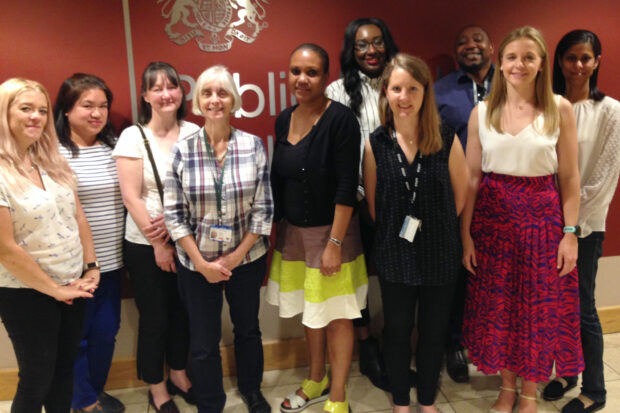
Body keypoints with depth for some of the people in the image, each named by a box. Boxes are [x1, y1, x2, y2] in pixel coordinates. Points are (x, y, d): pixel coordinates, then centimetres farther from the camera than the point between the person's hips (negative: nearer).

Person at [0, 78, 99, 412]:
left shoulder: (52, 162, 3)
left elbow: (78, 217, 7)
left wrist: (91, 268, 1)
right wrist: (54, 289, -11)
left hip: (73, 285, 6)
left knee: (65, 370, 19)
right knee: (36, 379, 11)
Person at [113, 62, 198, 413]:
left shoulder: (193, 132, -1)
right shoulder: (133, 136, -8)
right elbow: (131, 197, -10)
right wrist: (158, 245, -9)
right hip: (145, 244, -3)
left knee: (182, 312, 15)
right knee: (155, 319, 9)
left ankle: (179, 375, 38)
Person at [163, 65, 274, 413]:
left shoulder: (254, 146, -7)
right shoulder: (182, 150, -8)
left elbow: (264, 209, -6)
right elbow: (174, 214, -6)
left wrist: (236, 257, -9)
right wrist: (202, 263, -10)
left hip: (246, 259, 1)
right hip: (196, 263, -1)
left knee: (248, 329, 20)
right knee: (204, 342, 11)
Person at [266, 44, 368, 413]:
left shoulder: (340, 119, -15)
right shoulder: (285, 120, 4)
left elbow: (347, 187, -18)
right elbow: (278, 179, 11)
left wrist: (334, 243, -20)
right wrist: (274, 227, 11)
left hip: (331, 230, -6)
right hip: (293, 230, 6)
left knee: (336, 317, 6)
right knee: (310, 312, 19)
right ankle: (317, 380, 40)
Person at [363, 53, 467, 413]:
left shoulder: (447, 140, -9)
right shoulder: (376, 144, -6)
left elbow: (460, 196, 1)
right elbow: (372, 203, 2)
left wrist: (436, 226, 6)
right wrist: (395, 230, 5)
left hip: (440, 255, 0)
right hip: (395, 255, 0)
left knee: (434, 331, 15)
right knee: (398, 331, 14)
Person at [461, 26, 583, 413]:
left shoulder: (560, 109, -2)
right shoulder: (482, 112, 2)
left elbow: (570, 177, 0)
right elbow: (471, 177, 1)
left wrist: (570, 233, -5)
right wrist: (466, 235, -2)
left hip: (542, 215, -1)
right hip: (492, 215, 1)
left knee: (540, 306, 7)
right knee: (497, 305, 10)